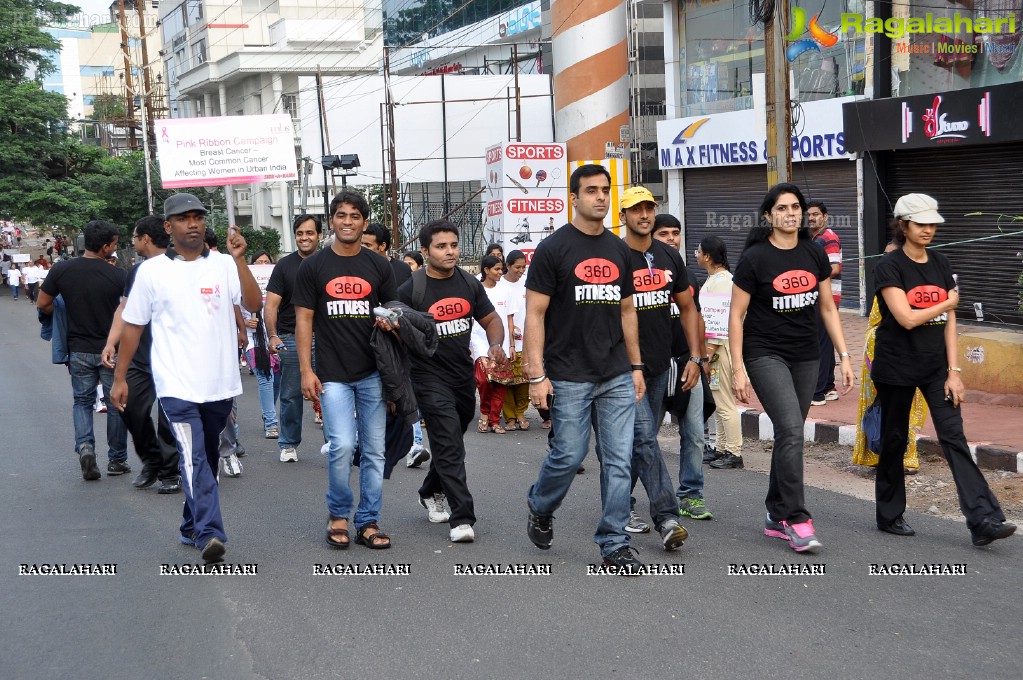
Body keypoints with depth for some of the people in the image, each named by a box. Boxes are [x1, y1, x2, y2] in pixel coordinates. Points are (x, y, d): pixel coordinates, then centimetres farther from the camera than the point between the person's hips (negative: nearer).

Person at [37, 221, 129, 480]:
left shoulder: (61, 271, -8)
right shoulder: (118, 275, -14)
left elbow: (42, 304, -1)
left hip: (79, 350, 2)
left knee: (82, 401, 16)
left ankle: (84, 445, -7)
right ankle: (117, 459, 18)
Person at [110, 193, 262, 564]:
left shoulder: (224, 265, 3)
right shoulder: (152, 271, 2)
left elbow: (254, 304, -10)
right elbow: (132, 326, 7)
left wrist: (239, 259, -19)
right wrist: (119, 377, 6)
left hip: (220, 383, 3)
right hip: (177, 385, -3)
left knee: (206, 457, 15)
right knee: (194, 457, -16)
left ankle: (192, 526, 31)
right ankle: (209, 534, -22)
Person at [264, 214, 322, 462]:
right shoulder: (285, 265, 4)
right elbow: (271, 305, -1)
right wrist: (272, 336, -15)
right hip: (291, 339, 0)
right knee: (291, 395, 5)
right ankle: (289, 445, 16)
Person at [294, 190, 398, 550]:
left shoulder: (378, 265, 7)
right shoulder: (313, 266, 2)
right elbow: (304, 319, 2)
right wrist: (306, 370, -5)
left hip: (373, 373, 2)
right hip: (333, 374, -2)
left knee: (374, 451, 4)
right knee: (341, 446, -12)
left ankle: (368, 522, 15)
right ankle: (338, 514, 10)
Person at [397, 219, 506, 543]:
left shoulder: (469, 284, 5)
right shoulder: (411, 289, -10)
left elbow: (490, 319, 11)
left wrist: (496, 344, -8)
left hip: (464, 376, 6)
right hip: (430, 378, -6)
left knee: (450, 444, 19)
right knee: (450, 446, -13)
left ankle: (431, 493, 43)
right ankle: (462, 518, -11)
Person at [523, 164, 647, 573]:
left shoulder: (619, 251, 12)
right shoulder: (553, 249, -5)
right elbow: (534, 314, -7)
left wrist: (636, 366, 13)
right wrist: (536, 375, -13)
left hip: (617, 377, 5)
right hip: (570, 378, -4)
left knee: (619, 460, 2)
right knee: (569, 455, 1)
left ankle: (614, 544, 10)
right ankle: (540, 507, 31)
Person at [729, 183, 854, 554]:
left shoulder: (815, 254, 5)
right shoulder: (754, 258, -10)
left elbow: (828, 308, 11)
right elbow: (736, 315, -7)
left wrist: (844, 356, 6)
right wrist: (738, 369, -11)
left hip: (806, 356, 5)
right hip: (765, 354, -5)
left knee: (789, 435, 9)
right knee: (792, 430, -17)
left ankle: (777, 517, 21)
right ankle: (797, 520, -13)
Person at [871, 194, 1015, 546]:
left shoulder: (942, 264, 8)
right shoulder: (889, 267, -9)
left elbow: (949, 322, 5)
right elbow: (907, 318, -19)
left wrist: (954, 370, -1)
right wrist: (946, 304, -4)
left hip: (936, 367, 4)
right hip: (896, 368, -4)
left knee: (954, 437, -5)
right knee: (894, 440, 7)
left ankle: (984, 520, -12)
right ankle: (889, 516, 22)